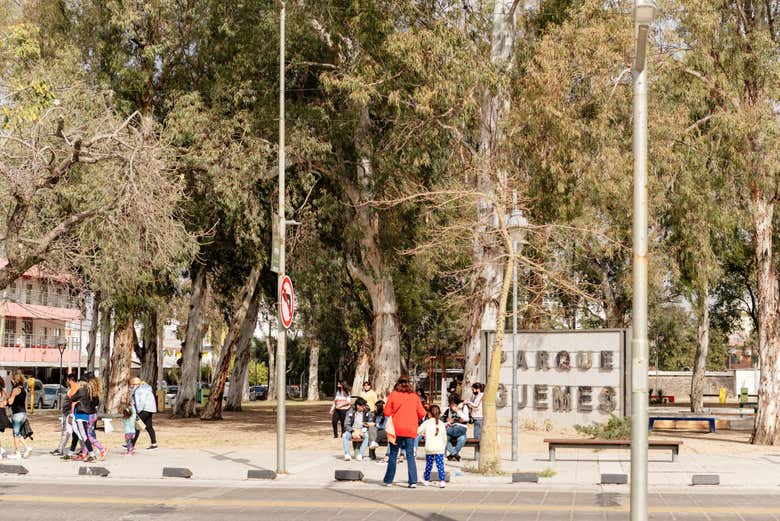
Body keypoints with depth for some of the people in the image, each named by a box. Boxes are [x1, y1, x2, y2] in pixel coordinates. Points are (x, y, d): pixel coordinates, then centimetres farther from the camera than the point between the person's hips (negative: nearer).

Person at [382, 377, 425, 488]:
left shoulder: (393, 395, -2)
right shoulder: (415, 397, 2)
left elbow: (387, 412, -4)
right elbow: (422, 414, 2)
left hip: (396, 429, -1)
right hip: (411, 430, 1)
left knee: (393, 455, 10)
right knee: (410, 455, 3)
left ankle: (388, 480, 15)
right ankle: (413, 481, -5)